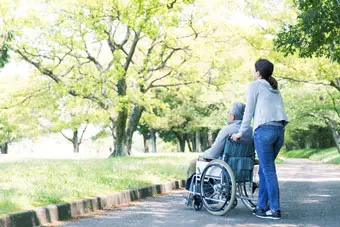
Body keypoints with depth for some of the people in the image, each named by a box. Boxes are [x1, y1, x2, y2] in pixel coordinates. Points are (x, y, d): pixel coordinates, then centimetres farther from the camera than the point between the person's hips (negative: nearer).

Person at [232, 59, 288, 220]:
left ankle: (275, 210, -5)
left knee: (268, 170, -5)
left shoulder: (255, 85, 6)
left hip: (264, 129, -7)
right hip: (280, 130, 7)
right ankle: (261, 207, 12)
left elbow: (249, 111, 3)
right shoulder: (274, 89, 26)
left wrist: (241, 132, 9)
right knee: (264, 170, 12)